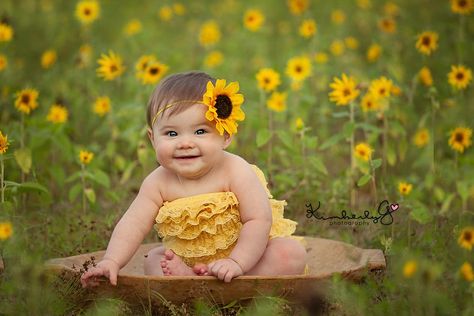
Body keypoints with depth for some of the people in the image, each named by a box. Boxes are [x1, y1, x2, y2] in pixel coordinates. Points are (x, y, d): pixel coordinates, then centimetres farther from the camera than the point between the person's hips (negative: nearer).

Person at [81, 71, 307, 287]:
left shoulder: (236, 172, -24)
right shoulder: (158, 183, -14)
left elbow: (259, 221, -26)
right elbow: (134, 224, -17)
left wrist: (237, 263, -35)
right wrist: (112, 261, -31)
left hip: (247, 253, -4)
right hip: (192, 258, 4)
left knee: (292, 253, -28)